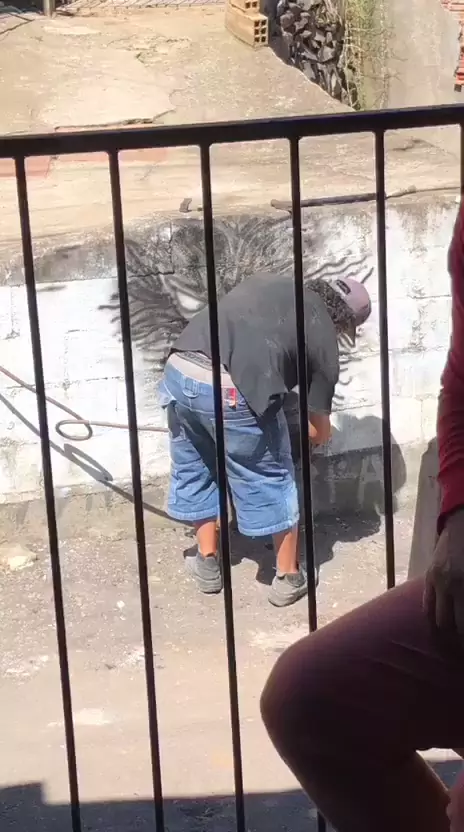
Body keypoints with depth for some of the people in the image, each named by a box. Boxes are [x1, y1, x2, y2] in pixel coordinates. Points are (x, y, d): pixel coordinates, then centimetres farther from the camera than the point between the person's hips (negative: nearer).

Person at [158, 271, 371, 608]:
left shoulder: (270, 282, 26)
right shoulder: (324, 338, 12)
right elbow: (319, 433, 17)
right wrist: (319, 431, 41)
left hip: (178, 370, 6)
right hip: (231, 392, -6)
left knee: (194, 469, 27)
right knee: (273, 481, 15)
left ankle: (208, 563, 40)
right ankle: (289, 578, 27)